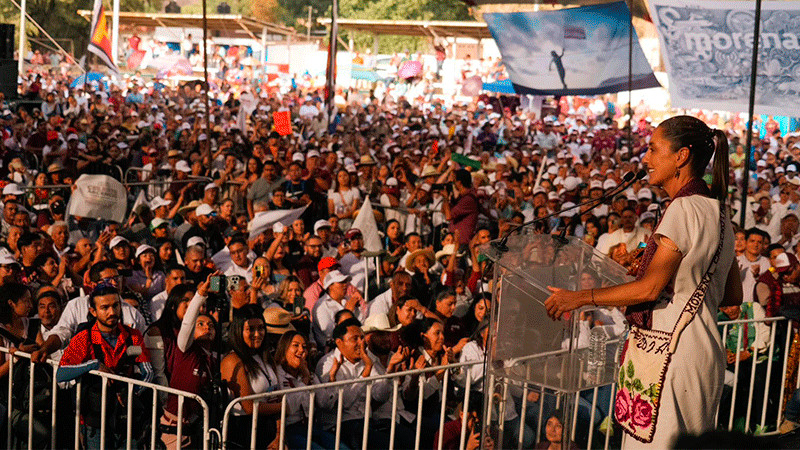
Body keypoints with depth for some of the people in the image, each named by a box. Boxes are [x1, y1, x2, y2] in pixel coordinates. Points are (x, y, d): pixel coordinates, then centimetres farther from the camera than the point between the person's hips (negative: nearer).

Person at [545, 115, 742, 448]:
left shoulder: (685, 209, -15)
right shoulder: (717, 214, 13)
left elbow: (651, 287, -18)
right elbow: (733, 296, 16)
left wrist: (578, 297, -10)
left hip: (674, 354, -10)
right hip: (702, 351, 10)